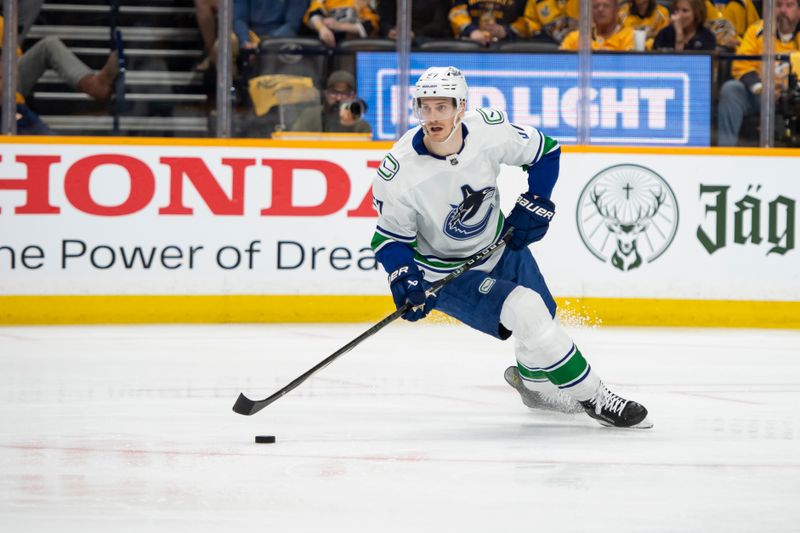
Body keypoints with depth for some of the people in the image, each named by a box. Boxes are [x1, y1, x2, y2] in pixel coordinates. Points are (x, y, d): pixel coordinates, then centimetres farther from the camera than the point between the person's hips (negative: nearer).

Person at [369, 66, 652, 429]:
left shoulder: (490, 131, -21)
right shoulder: (399, 174, -27)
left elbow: (545, 152, -1)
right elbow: (391, 237, -12)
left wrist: (535, 205, -8)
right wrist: (404, 280, -27)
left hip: (500, 245, 5)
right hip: (445, 273, -5)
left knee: (545, 320, 17)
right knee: (527, 313, -23)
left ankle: (533, 383, 51)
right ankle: (592, 398, -10)